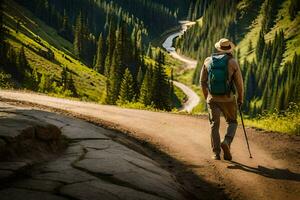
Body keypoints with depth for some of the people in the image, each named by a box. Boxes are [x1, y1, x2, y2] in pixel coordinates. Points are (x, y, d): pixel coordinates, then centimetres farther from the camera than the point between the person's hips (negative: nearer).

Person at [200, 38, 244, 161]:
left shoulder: (208, 61, 2)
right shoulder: (232, 62, -6)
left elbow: (203, 81, 8)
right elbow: (239, 83, -3)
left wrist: (206, 97, 22)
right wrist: (240, 99, 12)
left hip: (212, 99, 2)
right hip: (228, 99, -2)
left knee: (214, 125, 10)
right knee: (232, 122, 17)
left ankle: (216, 153, 2)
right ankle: (226, 142, -8)